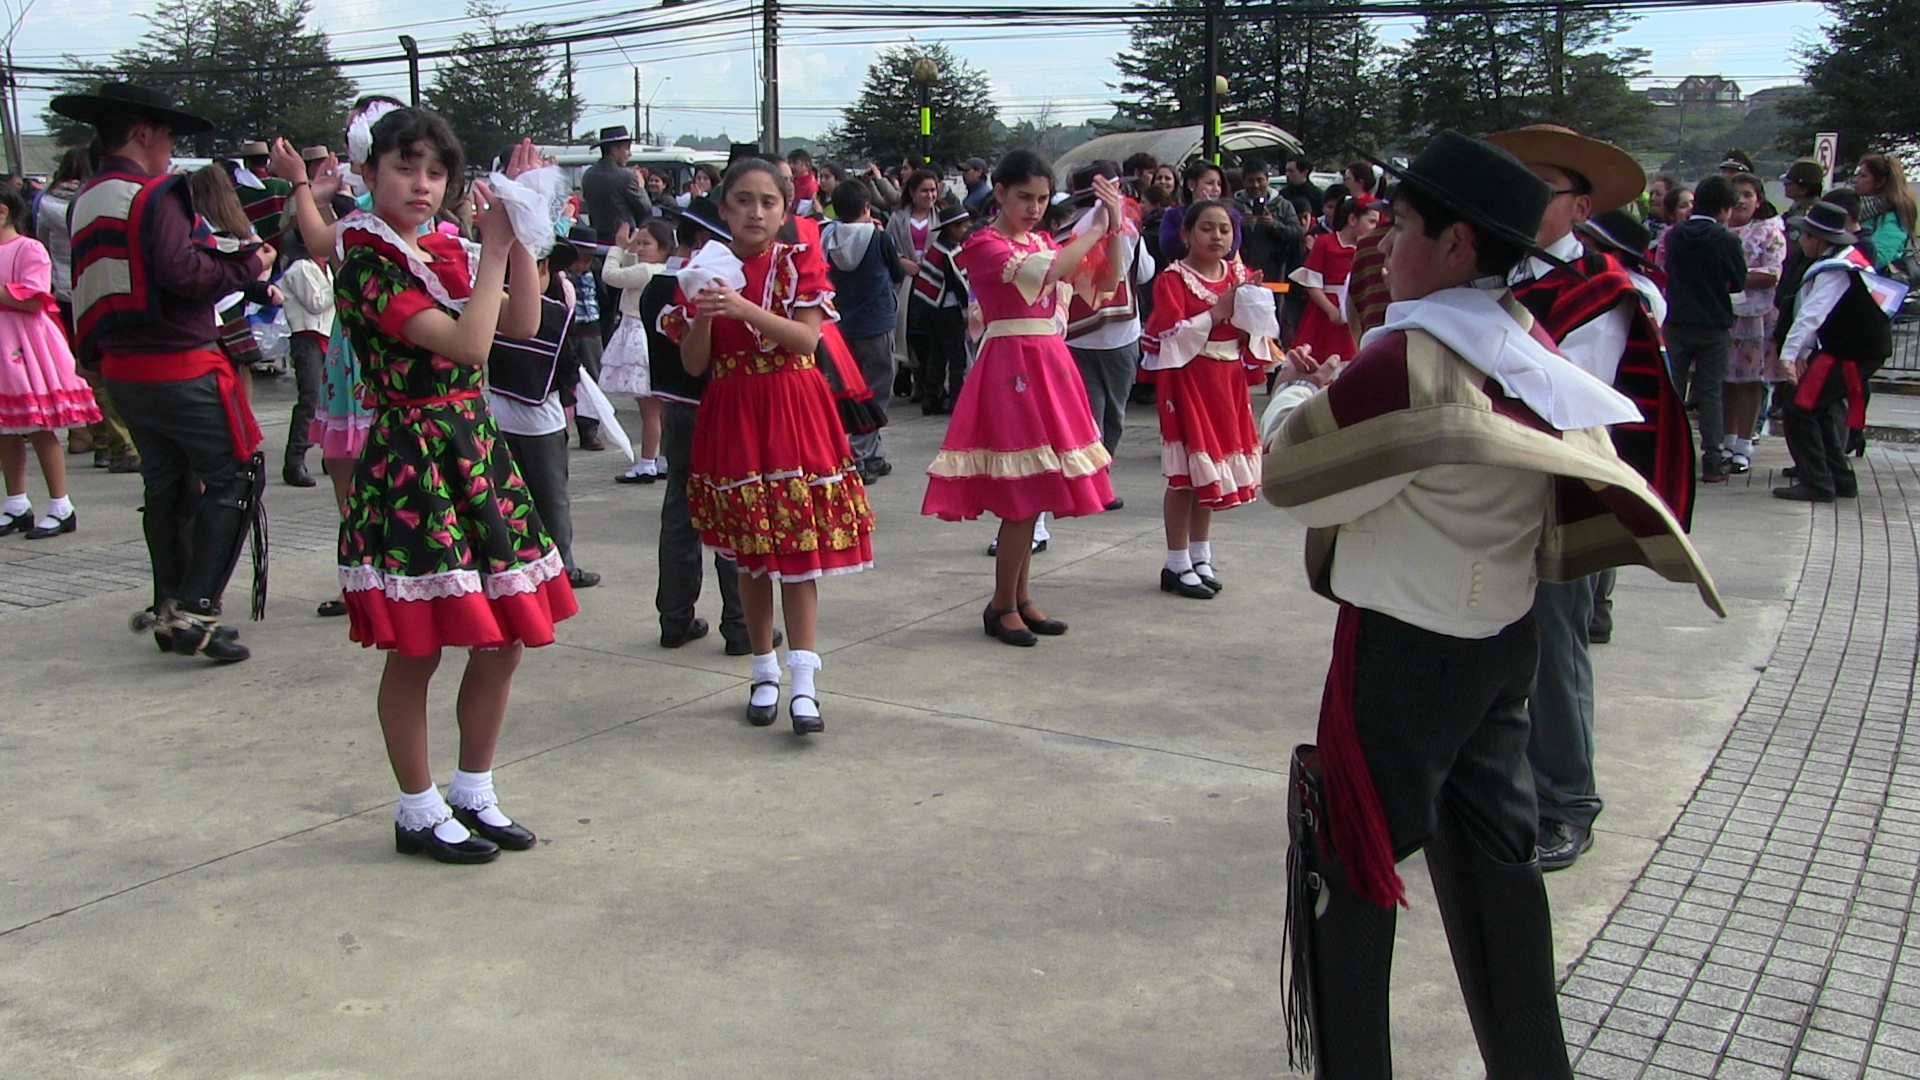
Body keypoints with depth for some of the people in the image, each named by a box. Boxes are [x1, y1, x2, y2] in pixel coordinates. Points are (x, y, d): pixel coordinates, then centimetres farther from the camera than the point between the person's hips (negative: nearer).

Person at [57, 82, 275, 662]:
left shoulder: (86, 201, 12)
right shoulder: (153, 194, -13)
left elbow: (129, 274, 12)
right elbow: (181, 272, -24)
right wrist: (249, 264, -10)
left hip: (122, 370, 9)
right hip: (180, 368, -8)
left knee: (166, 485, 17)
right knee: (233, 476, -2)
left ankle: (170, 608, 23)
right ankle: (196, 611, -7)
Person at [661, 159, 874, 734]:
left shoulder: (799, 264, 3)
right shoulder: (705, 268, 5)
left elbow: (807, 339, -12)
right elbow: (693, 364, 0)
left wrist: (745, 309, -24)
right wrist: (704, 314, -18)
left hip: (793, 412, -1)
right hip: (732, 416, 2)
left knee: (798, 549, -6)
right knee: (750, 555, 7)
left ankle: (803, 683, -5)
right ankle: (765, 672, 20)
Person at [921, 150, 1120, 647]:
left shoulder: (1044, 241, 16)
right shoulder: (984, 244, -7)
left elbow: (1106, 281, 11)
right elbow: (1043, 272, -24)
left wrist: (1114, 229, -3)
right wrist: (1096, 229, -14)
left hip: (1050, 364, 8)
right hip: (1011, 367, -8)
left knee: (1033, 493, 10)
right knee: (1022, 496, -8)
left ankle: (1020, 598, 19)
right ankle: (1003, 607, 4)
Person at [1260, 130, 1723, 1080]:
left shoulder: (1407, 357, -21)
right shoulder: (1529, 350, 4)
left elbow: (1289, 474, -11)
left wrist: (1292, 391, 5)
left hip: (1404, 653, -8)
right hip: (1503, 640, 8)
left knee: (1348, 867, 5)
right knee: (1495, 859, 17)